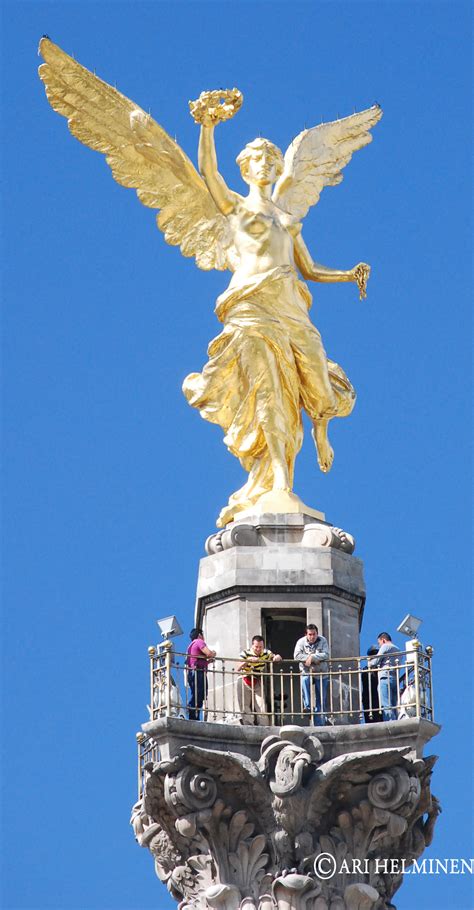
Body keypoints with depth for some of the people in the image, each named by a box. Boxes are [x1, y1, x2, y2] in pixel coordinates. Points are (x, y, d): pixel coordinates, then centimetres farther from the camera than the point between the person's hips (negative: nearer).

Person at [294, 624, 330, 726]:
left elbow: (326, 655, -13)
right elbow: (297, 655, -12)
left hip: (321, 674, 1)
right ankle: (307, 706, -31)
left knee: (321, 701, 0)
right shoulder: (301, 642, -2)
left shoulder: (322, 641, -2)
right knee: (305, 680, -37)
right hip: (306, 672, -1)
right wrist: (310, 658, -19)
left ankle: (319, 724, 5)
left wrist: (312, 657, -20)